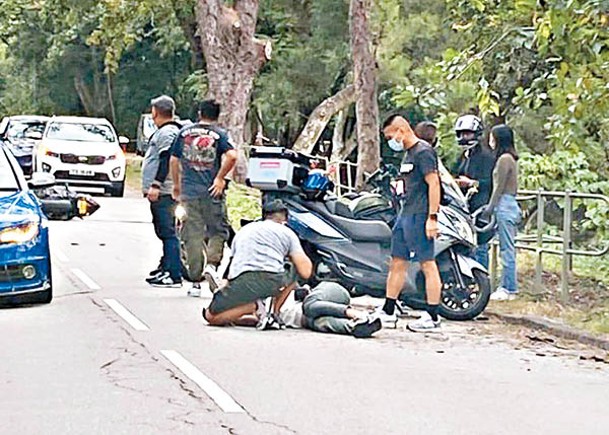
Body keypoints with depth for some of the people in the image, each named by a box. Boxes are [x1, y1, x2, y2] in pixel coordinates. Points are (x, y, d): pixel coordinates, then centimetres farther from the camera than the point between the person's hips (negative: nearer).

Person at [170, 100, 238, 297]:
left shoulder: (185, 132, 7)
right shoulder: (219, 134, -2)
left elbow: (174, 160, 10)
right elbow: (232, 156, -18)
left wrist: (177, 184, 22)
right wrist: (220, 178, -8)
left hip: (189, 191, 2)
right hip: (212, 192, -2)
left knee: (193, 236, 6)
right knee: (217, 231, 11)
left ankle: (195, 282, 7)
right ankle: (212, 263, -15)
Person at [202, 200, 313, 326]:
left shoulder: (243, 231, 32)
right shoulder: (287, 232, 20)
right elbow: (305, 272, 13)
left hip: (242, 280, 0)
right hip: (273, 280, 0)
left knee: (210, 316, 19)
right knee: (293, 273, 35)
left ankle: (253, 306, -6)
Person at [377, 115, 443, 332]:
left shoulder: (423, 152, -11)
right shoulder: (408, 154, 19)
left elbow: (433, 184, -17)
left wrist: (432, 217, -21)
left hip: (420, 216, -10)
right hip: (405, 215, 10)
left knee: (427, 264, -7)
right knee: (397, 263, 13)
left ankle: (433, 317, -6)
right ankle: (388, 312, 19)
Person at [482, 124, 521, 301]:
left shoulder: (504, 159, -13)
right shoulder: (510, 158, 16)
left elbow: (499, 187, -14)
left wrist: (489, 208, -10)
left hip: (504, 205, -10)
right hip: (510, 205, 10)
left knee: (507, 249, -7)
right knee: (507, 248, 11)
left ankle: (509, 289, -5)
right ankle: (507, 286, 15)